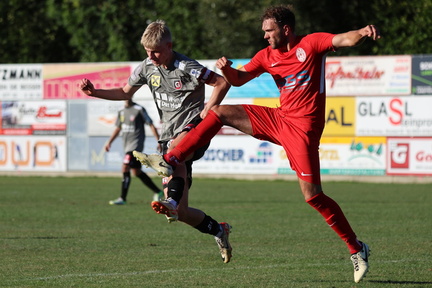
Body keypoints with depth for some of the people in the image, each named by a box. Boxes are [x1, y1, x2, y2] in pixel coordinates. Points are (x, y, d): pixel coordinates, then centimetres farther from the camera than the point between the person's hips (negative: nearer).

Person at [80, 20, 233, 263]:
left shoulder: (185, 67, -11)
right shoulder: (147, 68, 7)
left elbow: (222, 83, -8)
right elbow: (126, 92, 22)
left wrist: (208, 110, -16)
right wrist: (94, 92, 10)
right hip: (170, 135, 6)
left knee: (175, 148, -45)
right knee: (181, 212, -2)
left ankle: (171, 203, -62)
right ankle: (218, 231, 21)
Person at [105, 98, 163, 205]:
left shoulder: (139, 110, -8)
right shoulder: (121, 111, 12)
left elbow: (151, 125, -6)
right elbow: (118, 128, 22)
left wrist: (159, 141, -10)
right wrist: (109, 142, 15)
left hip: (136, 143, -8)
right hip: (126, 144, 8)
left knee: (125, 168, -16)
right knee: (137, 171, 11)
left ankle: (122, 198, -13)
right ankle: (157, 192, 24)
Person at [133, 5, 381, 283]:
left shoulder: (311, 43, -6)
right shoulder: (267, 56, 10)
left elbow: (345, 40, -18)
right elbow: (238, 79, 12)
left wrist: (364, 32, -41)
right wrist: (227, 68, -11)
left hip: (303, 128, -7)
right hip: (279, 119, 7)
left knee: (312, 195, -13)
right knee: (219, 112, 2)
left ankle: (357, 249, -1)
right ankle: (170, 162, 3)